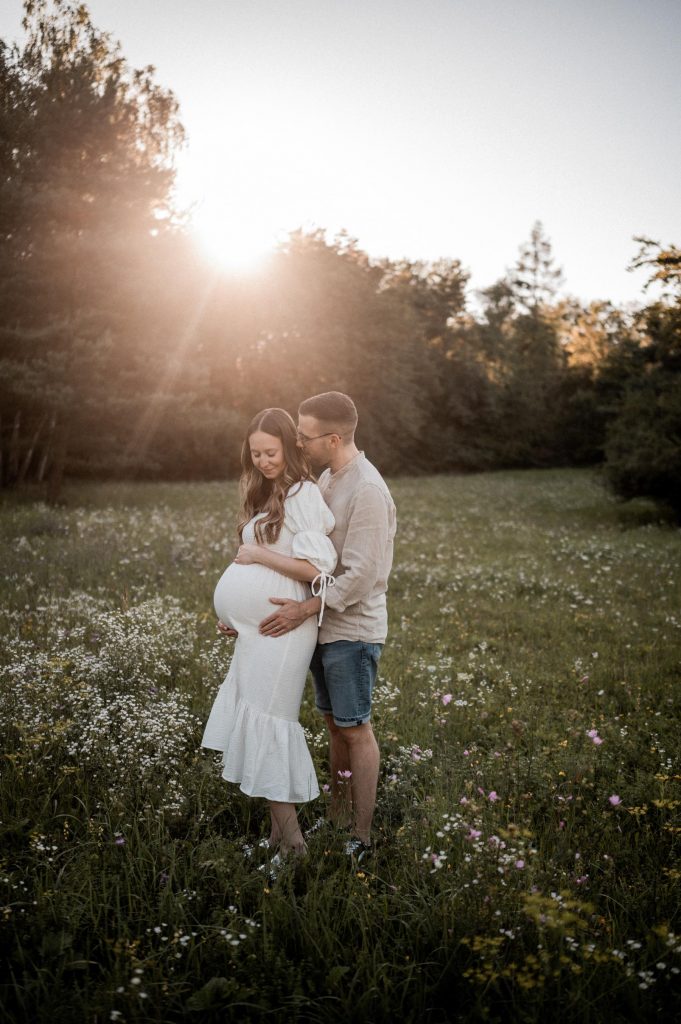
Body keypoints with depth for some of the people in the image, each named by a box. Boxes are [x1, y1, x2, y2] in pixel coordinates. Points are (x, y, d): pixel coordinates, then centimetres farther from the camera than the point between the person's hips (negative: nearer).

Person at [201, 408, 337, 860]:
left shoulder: (302, 495, -13)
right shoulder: (268, 496, 14)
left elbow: (318, 569, -20)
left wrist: (258, 555, -14)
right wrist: (236, 616, 9)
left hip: (284, 627, -9)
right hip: (258, 626, 9)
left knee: (268, 722, -3)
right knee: (260, 721, 12)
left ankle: (291, 836, 10)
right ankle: (280, 830, 23)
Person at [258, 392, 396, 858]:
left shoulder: (368, 491, -20)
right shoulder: (327, 478, 8)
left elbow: (360, 575, -24)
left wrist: (304, 609, -22)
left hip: (352, 631, -8)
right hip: (325, 626, 8)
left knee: (355, 729, 1)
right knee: (334, 722, 16)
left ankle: (362, 837, 13)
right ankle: (338, 815, 30)